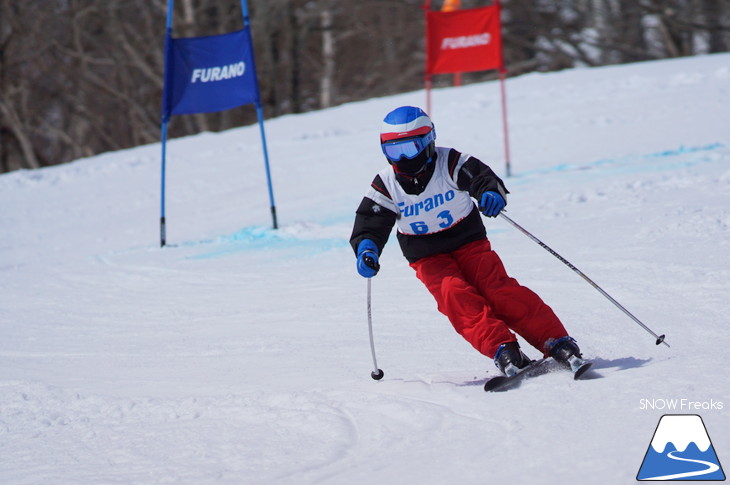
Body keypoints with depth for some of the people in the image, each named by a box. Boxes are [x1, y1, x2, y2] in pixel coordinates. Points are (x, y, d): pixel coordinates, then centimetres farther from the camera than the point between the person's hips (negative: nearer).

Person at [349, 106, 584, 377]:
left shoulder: (450, 164, -12)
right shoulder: (386, 186, -6)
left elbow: (482, 177, -24)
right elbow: (369, 225, -4)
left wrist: (492, 193, -49)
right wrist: (367, 250, -26)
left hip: (469, 243, -1)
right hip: (429, 259, 2)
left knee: (499, 290, -21)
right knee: (457, 298, -26)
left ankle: (556, 341, -24)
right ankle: (503, 349, -36)